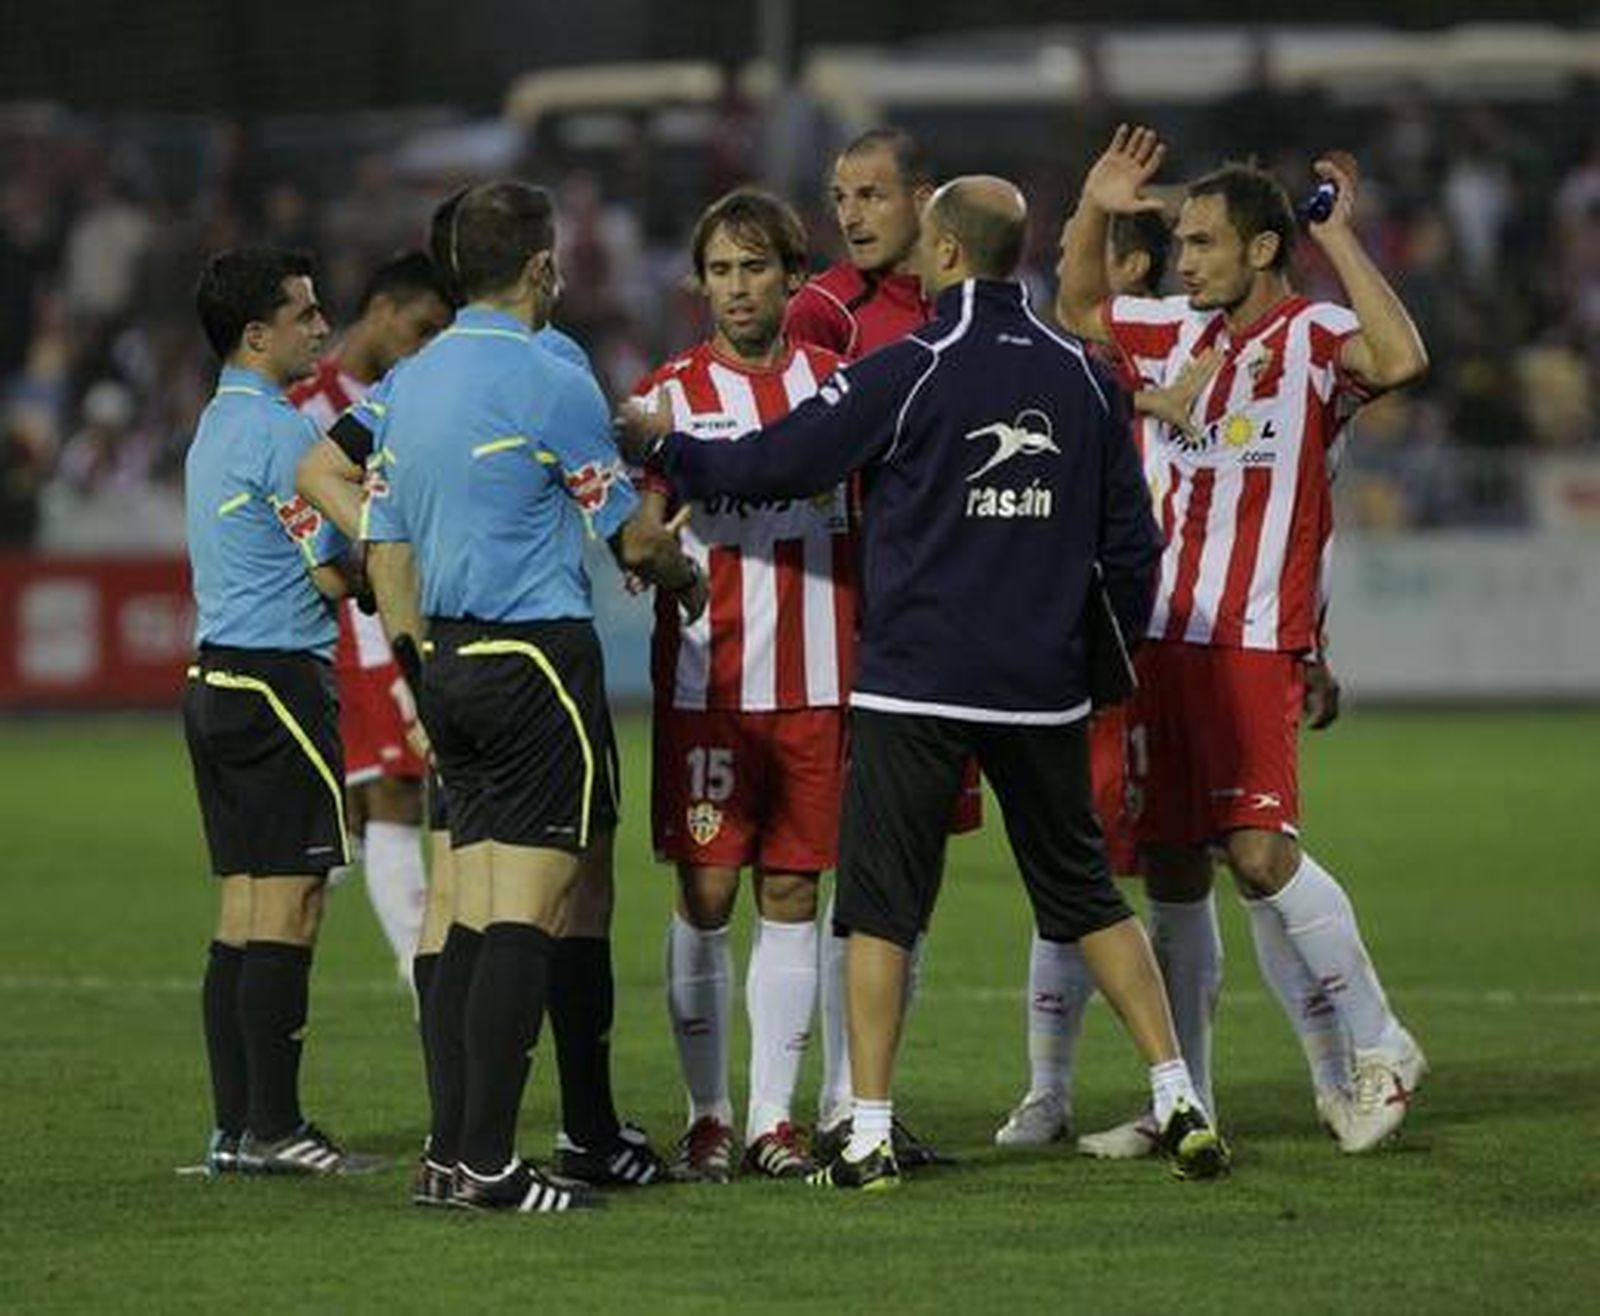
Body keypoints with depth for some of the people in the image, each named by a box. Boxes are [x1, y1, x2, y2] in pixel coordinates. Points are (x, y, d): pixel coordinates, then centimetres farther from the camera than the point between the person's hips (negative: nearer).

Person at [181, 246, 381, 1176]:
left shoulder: (217, 427, 18)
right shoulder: (278, 432, -13)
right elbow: (333, 575, -14)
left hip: (216, 680, 10)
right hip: (278, 681, -10)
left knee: (243, 913, 9)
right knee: (288, 910, -8)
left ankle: (237, 1126, 9)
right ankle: (274, 1127, -8)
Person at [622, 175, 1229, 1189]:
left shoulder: (909, 373, -10)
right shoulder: (1082, 379, 5)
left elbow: (772, 467, -5)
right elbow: (1132, 541, 11)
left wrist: (660, 447, 12)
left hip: (916, 687, -4)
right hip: (1045, 689, 4)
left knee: (881, 907, 2)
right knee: (1086, 893, 15)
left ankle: (870, 1136, -1)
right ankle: (1179, 1099, 11)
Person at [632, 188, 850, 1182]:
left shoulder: (838, 382, 8)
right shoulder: (670, 393, 3)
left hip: (817, 681, 2)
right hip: (706, 684, -2)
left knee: (791, 896, 4)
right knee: (706, 896, -2)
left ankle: (775, 1116, 9)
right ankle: (707, 1115, 5)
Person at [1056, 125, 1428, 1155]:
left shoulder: (1315, 337, -5)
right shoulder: (1183, 333, 15)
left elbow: (1400, 358, -27)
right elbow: (1080, 312, 31)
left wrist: (1340, 240, -21)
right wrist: (1095, 213, 17)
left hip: (1255, 644, -7)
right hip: (1163, 637, 7)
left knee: (1260, 852, -16)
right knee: (1172, 870, 7)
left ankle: (1377, 1051, 1)